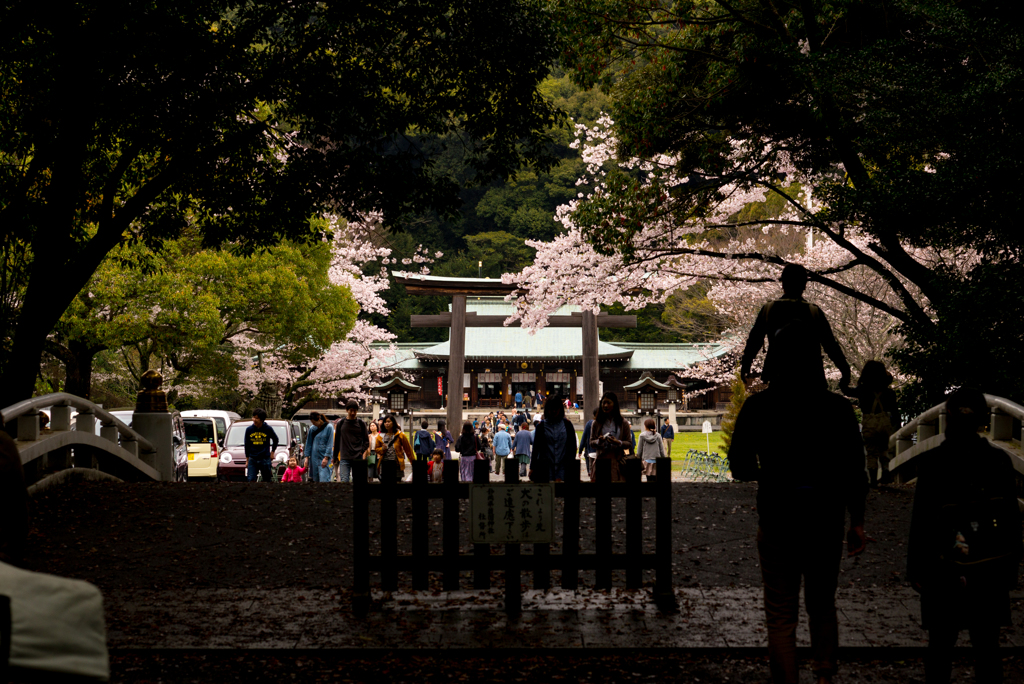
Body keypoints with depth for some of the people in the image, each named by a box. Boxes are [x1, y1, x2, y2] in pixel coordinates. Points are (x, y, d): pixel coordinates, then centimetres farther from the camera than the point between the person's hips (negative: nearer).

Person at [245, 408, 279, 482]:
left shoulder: (268, 429, -3)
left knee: (267, 481, 4)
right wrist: (247, 460, 13)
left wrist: (272, 452, 16)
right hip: (252, 460, 1)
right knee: (251, 480, -10)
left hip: (265, 459, -1)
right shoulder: (249, 429, 2)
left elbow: (275, 440, 16)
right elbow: (247, 445, 12)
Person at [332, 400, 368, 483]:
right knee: (344, 481, -9)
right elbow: (337, 441, 12)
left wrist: (362, 451, -9)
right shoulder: (341, 423, 6)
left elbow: (366, 440, 7)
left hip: (358, 458, 0)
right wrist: (335, 457, 12)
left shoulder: (361, 423, 5)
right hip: (344, 458, 0)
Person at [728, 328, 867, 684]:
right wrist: (857, 522, 5)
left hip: (777, 519, -1)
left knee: (781, 617, 5)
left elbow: (740, 467, -3)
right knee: (822, 607, 19)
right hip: (827, 519, 1)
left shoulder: (757, 407, -7)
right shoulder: (838, 407, -4)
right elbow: (854, 470, -3)